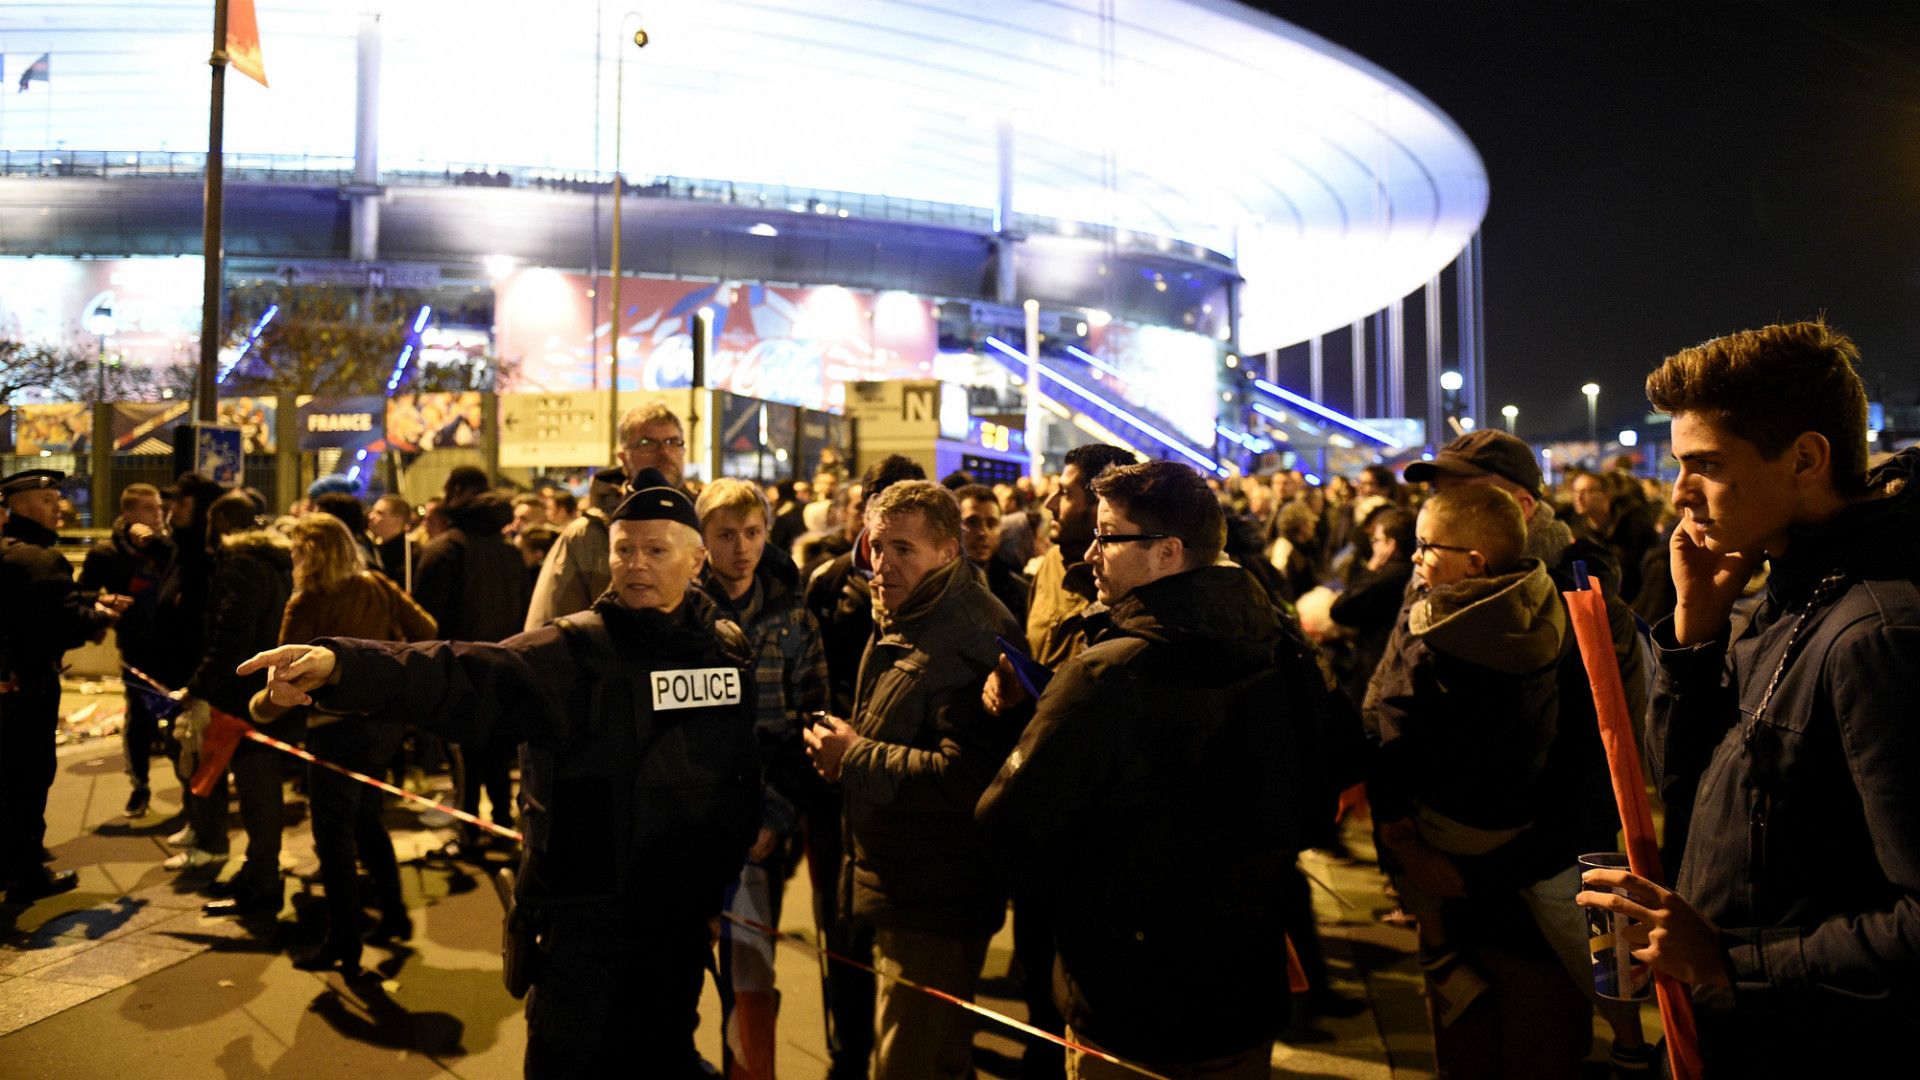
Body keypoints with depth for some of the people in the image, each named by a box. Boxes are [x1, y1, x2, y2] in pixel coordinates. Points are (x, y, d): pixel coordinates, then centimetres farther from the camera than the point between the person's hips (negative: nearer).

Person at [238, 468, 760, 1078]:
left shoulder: (733, 648, 1)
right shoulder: (570, 652, -11)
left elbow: (757, 755, 11)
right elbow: (458, 678, -25)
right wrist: (339, 667, -39)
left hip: (686, 917, 4)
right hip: (587, 917, -3)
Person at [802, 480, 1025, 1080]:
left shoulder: (972, 641, -24)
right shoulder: (899, 622, 10)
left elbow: (966, 778, -33)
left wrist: (855, 757, -20)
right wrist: (845, 748, 2)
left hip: (936, 905, -10)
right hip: (900, 891, 10)